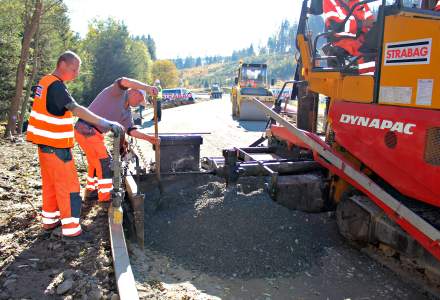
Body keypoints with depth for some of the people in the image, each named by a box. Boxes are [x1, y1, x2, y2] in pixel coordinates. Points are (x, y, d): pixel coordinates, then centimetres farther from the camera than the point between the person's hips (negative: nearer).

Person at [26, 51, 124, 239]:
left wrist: (81, 125, 17)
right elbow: (76, 109, -32)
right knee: (68, 186, -3)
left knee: (50, 183, 19)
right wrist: (105, 122, -38)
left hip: (45, 143, 10)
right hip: (55, 146, -10)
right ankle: (71, 228, 3)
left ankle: (49, 219, 32)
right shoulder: (56, 85, -19)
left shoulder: (45, 81, 11)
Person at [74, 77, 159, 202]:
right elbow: (124, 81, -31)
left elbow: (130, 130, 8)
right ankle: (106, 196, 3)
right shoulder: (119, 92, -9)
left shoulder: (127, 112, 15)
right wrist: (147, 88, -39)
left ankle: (91, 190, 38)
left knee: (96, 162, 21)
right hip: (86, 129, -10)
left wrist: (148, 138, -2)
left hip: (95, 133, 10)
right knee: (104, 161, -6)